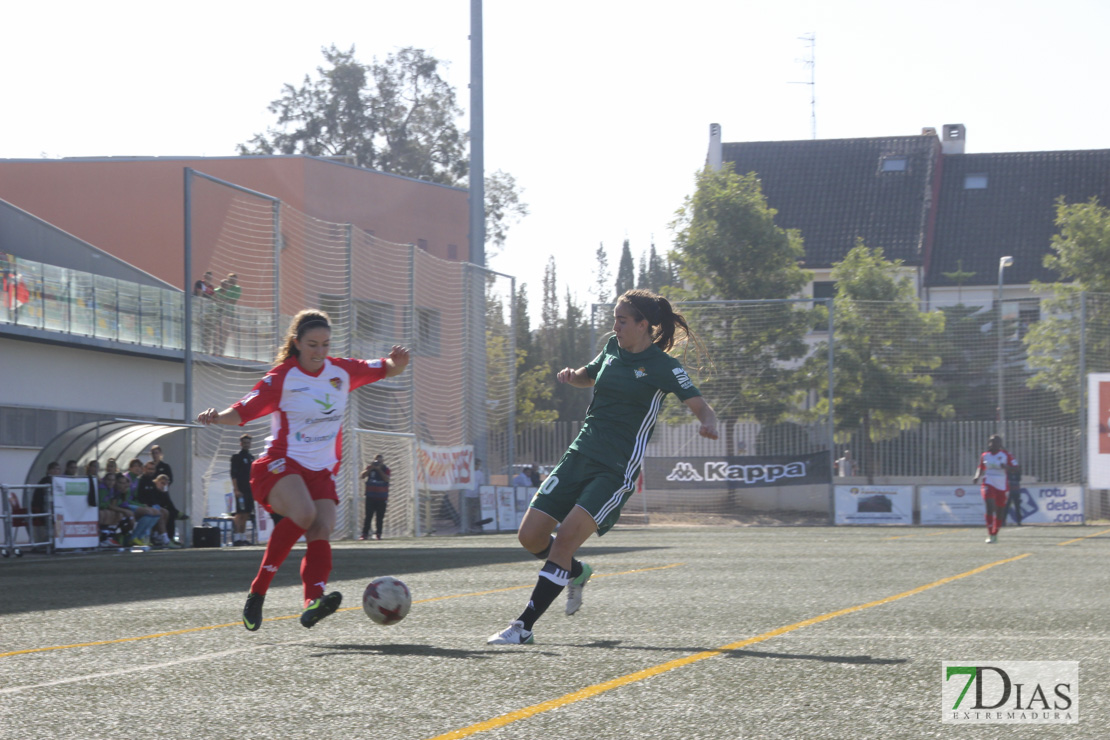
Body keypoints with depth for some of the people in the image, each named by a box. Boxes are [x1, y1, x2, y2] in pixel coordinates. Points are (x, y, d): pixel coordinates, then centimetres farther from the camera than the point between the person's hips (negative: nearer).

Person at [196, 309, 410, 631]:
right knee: (303, 514, -32)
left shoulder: (341, 371, 9)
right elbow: (244, 410, -12)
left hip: (322, 471, 5)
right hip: (282, 463, -5)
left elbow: (389, 370, 18)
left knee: (322, 530, -19)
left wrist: (397, 361, -5)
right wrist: (217, 416, -32)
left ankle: (313, 601, -38)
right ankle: (258, 590, -23)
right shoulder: (281, 378, -5)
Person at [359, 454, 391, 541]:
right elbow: (362, 476, -5)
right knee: (368, 516, -5)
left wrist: (379, 469, -18)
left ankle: (378, 534, 2)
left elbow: (386, 479, -13)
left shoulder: (385, 469, 3)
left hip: (382, 497, 0)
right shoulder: (370, 468, 6)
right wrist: (370, 468, -14)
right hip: (370, 496, 0)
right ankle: (364, 533, -6)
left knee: (380, 517, -2)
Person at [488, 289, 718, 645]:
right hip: (581, 455, 7)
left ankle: (524, 627, -15)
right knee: (530, 536, 0)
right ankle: (575, 572, 32)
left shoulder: (663, 367, -7)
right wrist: (571, 375, 6)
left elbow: (700, 406, -13)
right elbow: (589, 377, 30)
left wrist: (708, 424, -37)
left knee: (565, 538, -20)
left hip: (617, 469, -7)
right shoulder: (614, 348, 11)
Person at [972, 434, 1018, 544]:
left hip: (1002, 487, 0)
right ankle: (990, 534, -18)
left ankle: (995, 534, 30)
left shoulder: (1006, 455, -3)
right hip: (989, 485, 0)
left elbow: (1015, 467, -4)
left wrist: (1006, 467, -23)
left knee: (999, 511, 10)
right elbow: (981, 468, 19)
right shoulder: (984, 456, 6)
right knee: (989, 507, -19)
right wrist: (977, 477, 1)